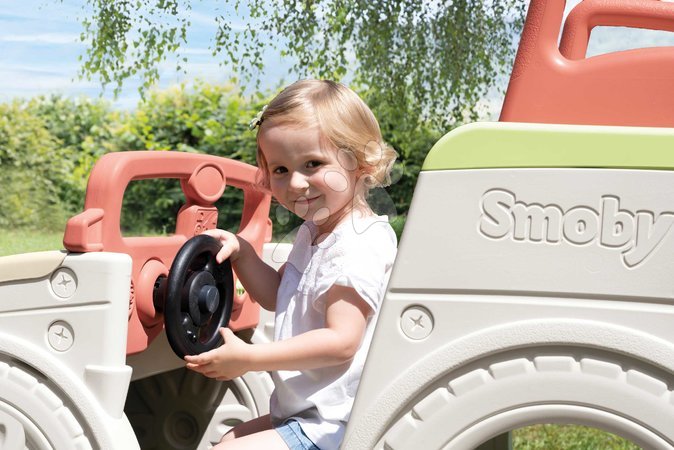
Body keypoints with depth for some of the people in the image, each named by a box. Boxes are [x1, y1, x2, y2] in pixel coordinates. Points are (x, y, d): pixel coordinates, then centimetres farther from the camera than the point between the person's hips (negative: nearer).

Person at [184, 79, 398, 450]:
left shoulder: (358, 246, -24)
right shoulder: (312, 233, 9)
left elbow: (341, 342, -30)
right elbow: (276, 295, 21)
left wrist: (249, 357, -26)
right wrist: (240, 252, 2)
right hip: (302, 414, 11)